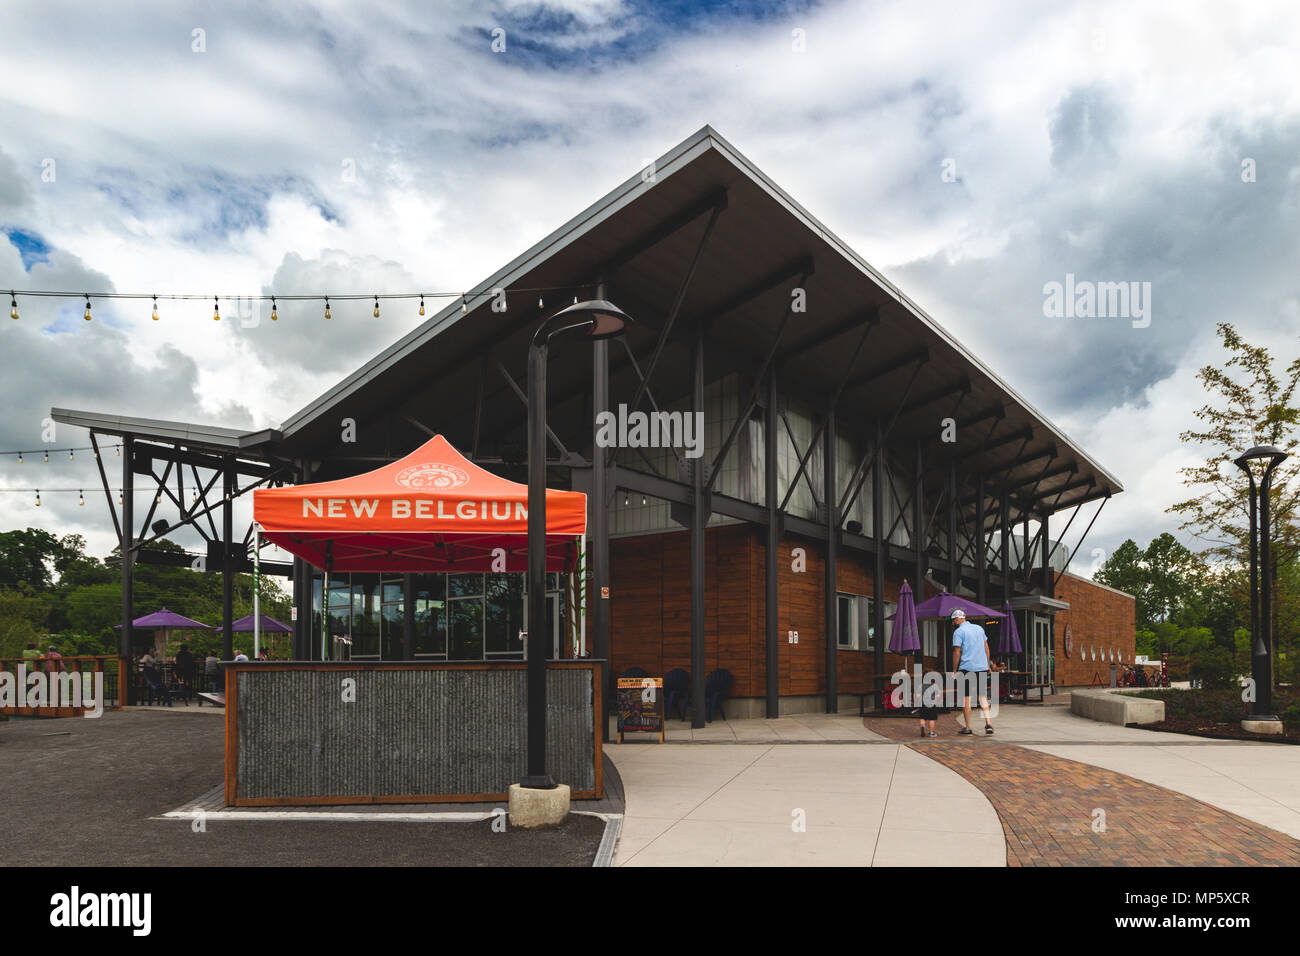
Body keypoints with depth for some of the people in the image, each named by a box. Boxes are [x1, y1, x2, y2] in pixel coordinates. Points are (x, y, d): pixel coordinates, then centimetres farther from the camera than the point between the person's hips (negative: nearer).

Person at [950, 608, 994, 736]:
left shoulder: (959, 632, -6)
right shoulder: (979, 628, 12)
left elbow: (957, 652, -9)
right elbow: (986, 648, 15)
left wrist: (954, 670, -2)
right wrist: (987, 665, 22)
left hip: (967, 667, -5)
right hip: (982, 667, 5)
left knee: (966, 697, 3)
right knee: (983, 696, 11)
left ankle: (968, 728, 5)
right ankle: (988, 723, -4)